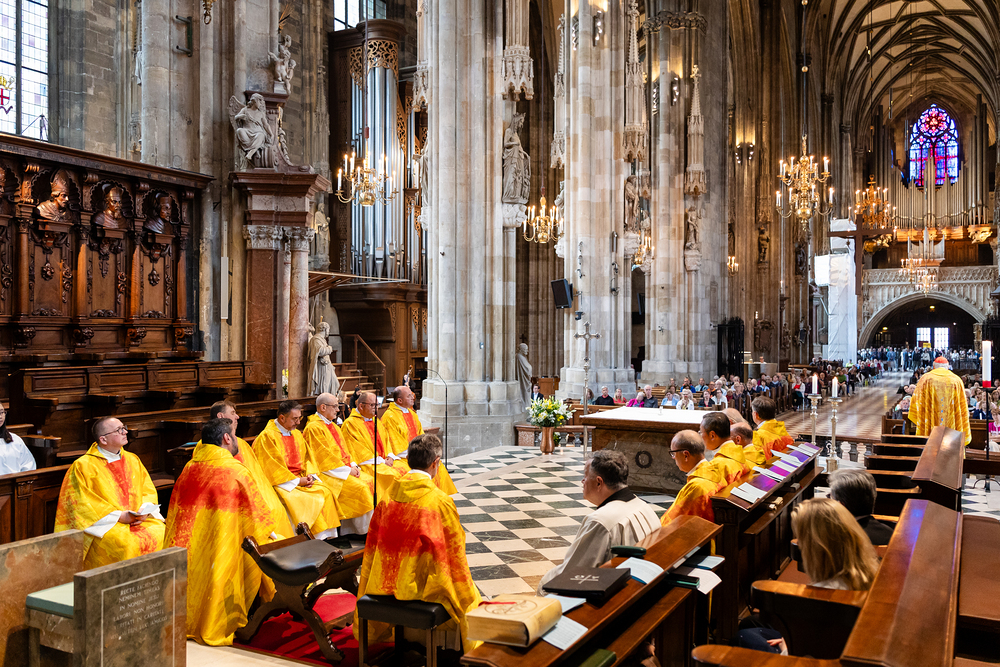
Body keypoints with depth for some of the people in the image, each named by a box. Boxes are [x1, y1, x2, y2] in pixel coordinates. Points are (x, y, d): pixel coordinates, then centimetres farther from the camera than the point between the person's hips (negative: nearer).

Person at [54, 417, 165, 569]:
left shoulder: (133, 460, 16)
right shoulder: (83, 466, -2)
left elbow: (148, 490, 16)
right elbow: (83, 504, -7)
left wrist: (144, 511, -6)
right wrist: (119, 516, -15)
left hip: (139, 520, 5)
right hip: (105, 523, -4)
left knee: (160, 533, -22)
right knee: (125, 542, -33)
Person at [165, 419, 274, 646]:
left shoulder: (189, 468, 4)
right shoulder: (236, 471, -14)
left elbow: (173, 517, 15)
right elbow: (257, 512, -5)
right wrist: (270, 533, 12)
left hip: (186, 549, 7)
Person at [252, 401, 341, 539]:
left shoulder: (297, 434, 14)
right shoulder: (267, 437, -10)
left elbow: (307, 457, 16)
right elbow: (272, 468, -14)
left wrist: (310, 475, -4)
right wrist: (297, 481, -16)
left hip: (301, 478, 7)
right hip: (282, 483, -7)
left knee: (326, 492, -15)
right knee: (305, 500, -29)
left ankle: (328, 536, -11)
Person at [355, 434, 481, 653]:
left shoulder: (387, 497, -4)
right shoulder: (441, 501, -19)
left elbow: (373, 544, 7)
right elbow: (454, 551, -9)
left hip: (386, 585, 6)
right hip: (425, 587, -5)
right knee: (467, 595, 21)